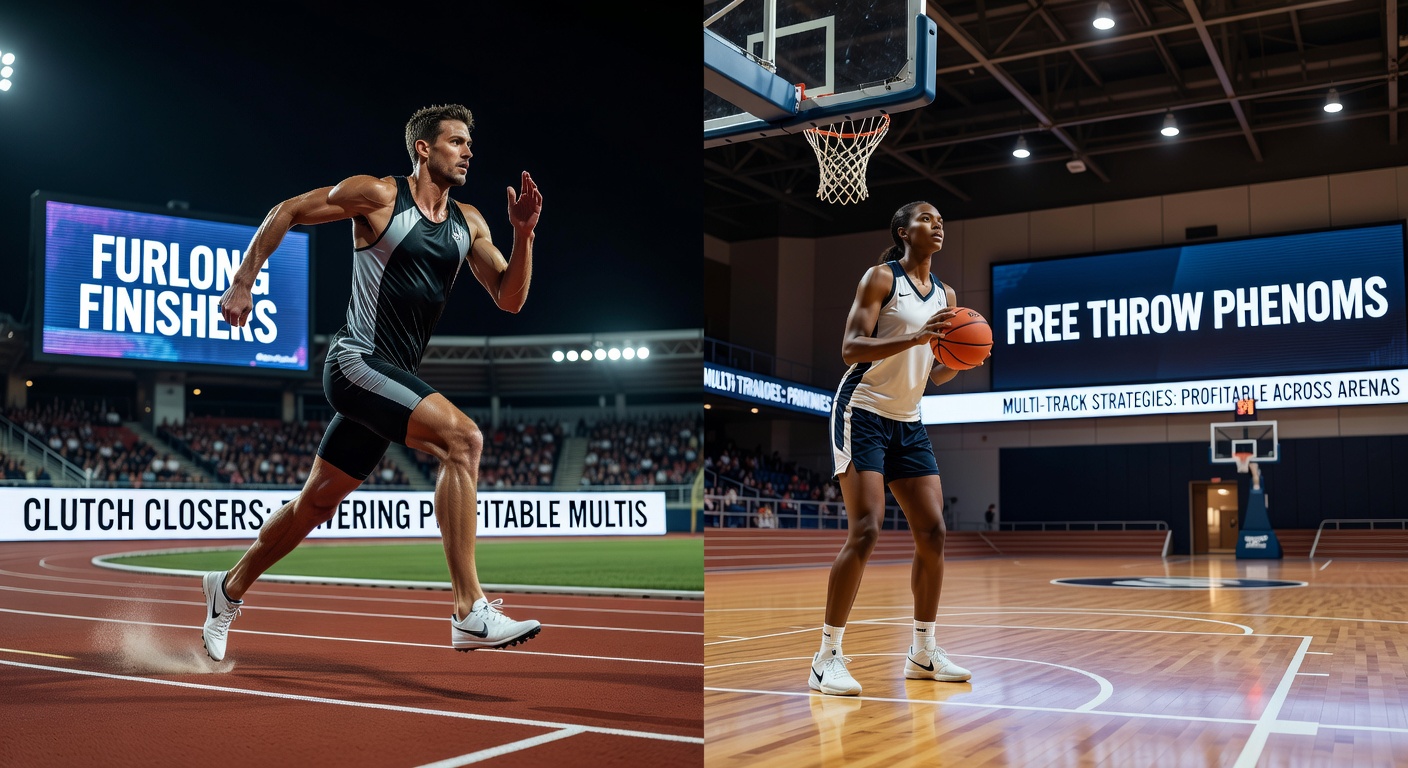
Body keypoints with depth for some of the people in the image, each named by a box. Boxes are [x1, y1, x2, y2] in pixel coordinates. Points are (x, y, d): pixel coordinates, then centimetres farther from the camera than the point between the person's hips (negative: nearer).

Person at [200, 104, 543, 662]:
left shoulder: (468, 223, 11)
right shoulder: (379, 195, -6)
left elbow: (510, 300, 7)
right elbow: (286, 213, 1)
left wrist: (524, 233, -6)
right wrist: (242, 284, -1)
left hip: (392, 377, 8)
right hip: (357, 363, -8)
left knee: (318, 500, 17)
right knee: (462, 437, -26)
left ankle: (229, 589, 39)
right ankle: (471, 615, -26)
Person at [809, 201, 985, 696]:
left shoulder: (945, 296, 13)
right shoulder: (881, 278, -7)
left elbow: (934, 375, 18)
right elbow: (851, 349, -17)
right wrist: (914, 337, -28)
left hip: (909, 422, 8)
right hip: (864, 413, -7)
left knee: (933, 532, 4)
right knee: (866, 530, -17)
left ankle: (923, 654, 17)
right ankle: (828, 657, -9)